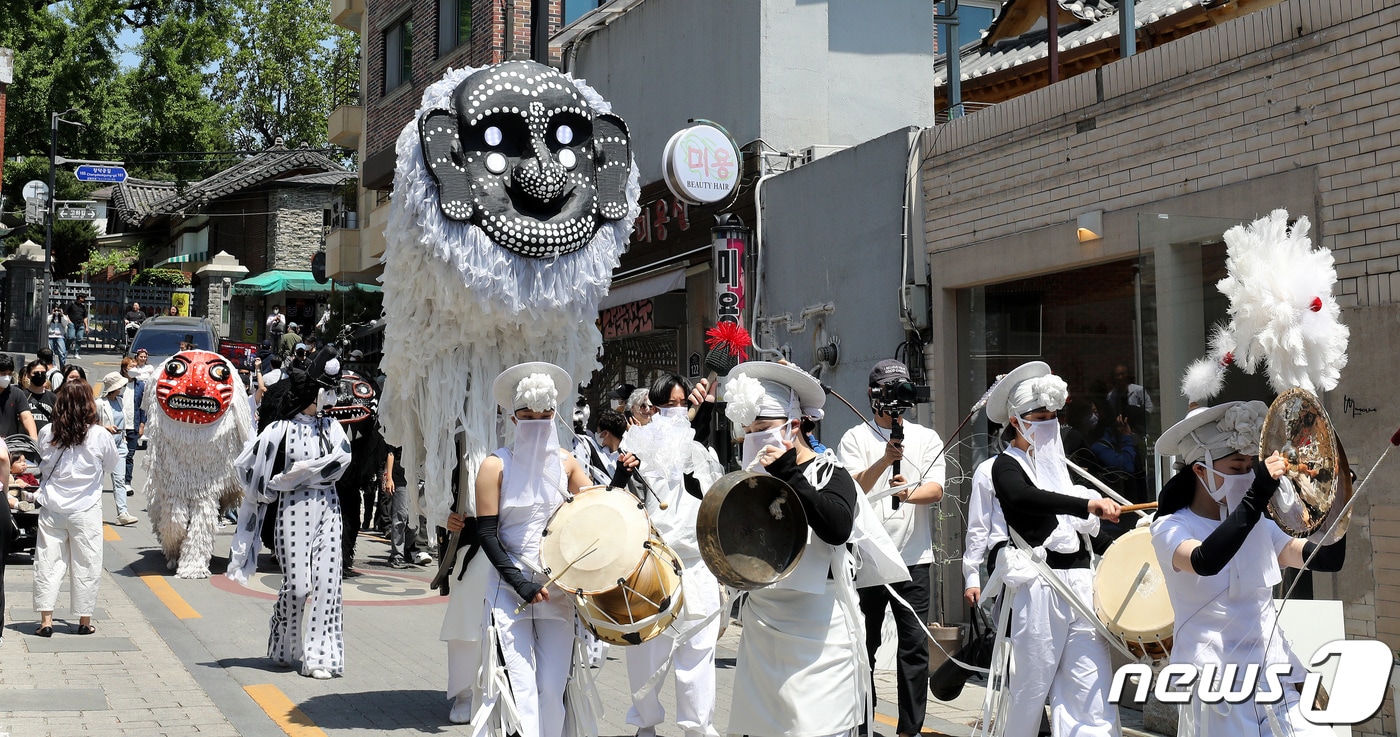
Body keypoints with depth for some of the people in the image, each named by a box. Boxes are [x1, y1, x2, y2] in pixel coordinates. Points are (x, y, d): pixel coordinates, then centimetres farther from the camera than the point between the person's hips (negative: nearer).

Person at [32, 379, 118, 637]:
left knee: (48, 563, 8)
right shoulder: (100, 436, -11)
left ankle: (46, 620, 7)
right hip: (85, 511, -2)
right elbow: (110, 467, 5)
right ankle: (84, 621, 15)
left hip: (51, 509, 2)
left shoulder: (47, 434, -5)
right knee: (85, 566, 8)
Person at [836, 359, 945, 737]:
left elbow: (936, 490, -2)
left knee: (915, 645, -1)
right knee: (864, 645, 5)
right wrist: (885, 460, -23)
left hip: (913, 557, 1)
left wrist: (908, 493, -23)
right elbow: (851, 490, -8)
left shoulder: (927, 438, 10)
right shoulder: (855, 438, 6)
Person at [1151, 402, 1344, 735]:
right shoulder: (1171, 529, -5)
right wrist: (1257, 495, -29)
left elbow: (1328, 559, 5)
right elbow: (1205, 561, -26)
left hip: (1273, 677, 5)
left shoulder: (1260, 527, 12)